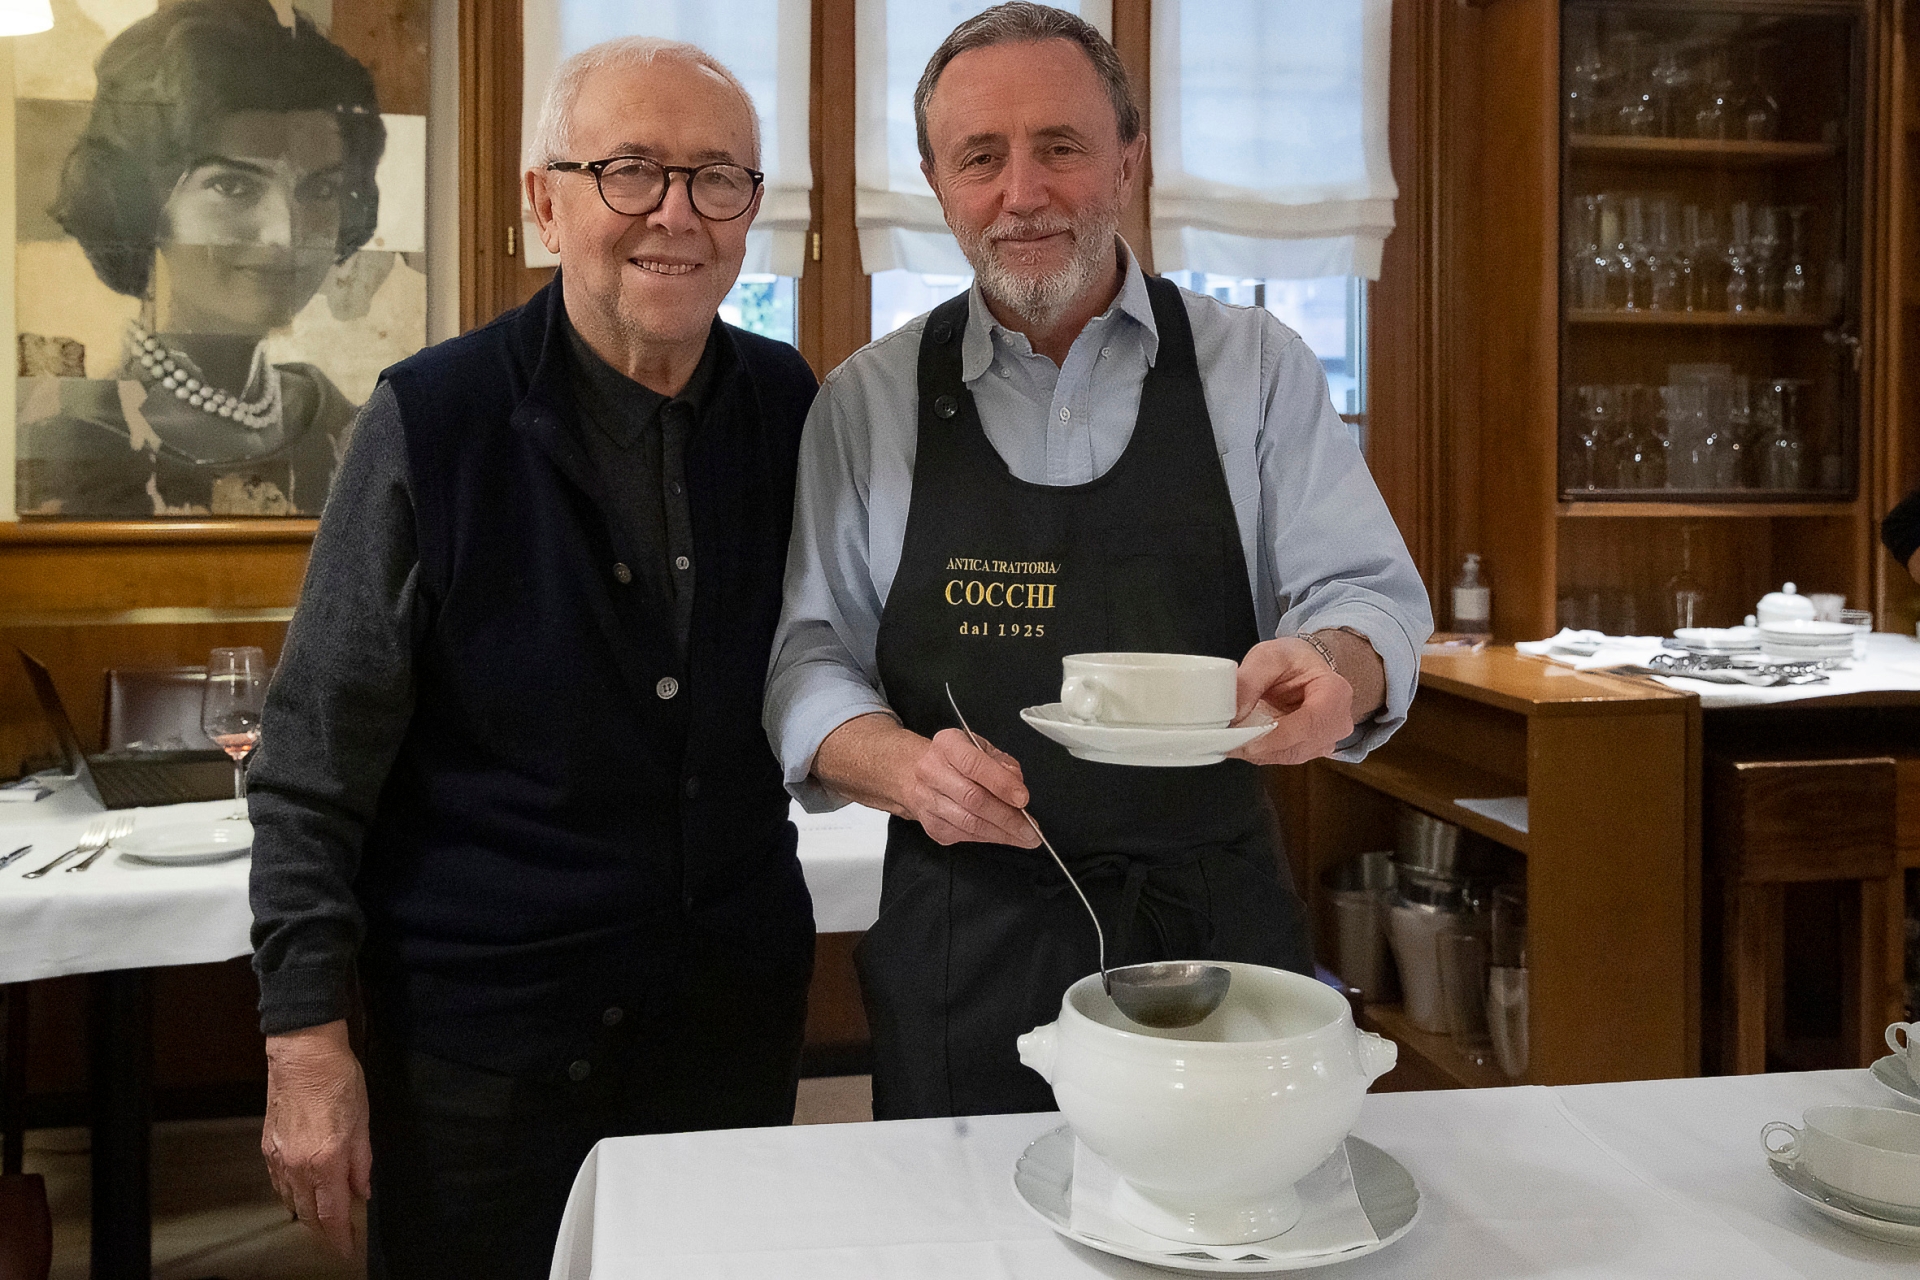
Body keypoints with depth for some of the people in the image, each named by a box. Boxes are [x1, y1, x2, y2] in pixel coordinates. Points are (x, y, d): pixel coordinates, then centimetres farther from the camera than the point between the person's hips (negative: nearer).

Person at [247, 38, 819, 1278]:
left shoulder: (790, 409, -1)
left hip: (738, 1014, 4)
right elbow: (315, 763, -9)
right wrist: (305, 1034, -10)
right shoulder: (433, 419, -11)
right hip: (481, 1027, -3)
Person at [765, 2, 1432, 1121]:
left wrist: (1334, 669, -23)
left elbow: (1369, 598, 0)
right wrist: (907, 767, -20)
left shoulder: (1257, 368, 2)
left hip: (1220, 930, 1)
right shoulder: (868, 402, 3)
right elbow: (808, 659, 1)